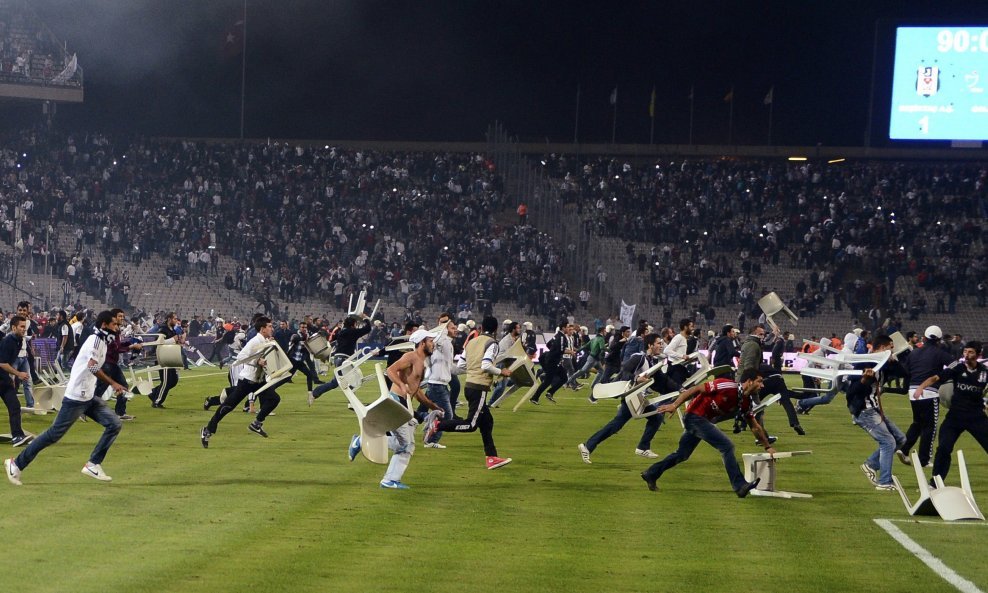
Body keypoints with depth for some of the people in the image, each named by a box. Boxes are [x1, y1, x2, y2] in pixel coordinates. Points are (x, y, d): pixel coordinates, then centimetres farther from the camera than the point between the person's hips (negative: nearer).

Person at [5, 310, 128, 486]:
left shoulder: (101, 341, 12)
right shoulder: (96, 340, -17)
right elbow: (93, 367, -30)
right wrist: (112, 383, -29)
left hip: (89, 397, 9)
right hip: (76, 397, -9)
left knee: (115, 424, -1)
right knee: (54, 434, -3)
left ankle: (93, 465, 5)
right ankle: (17, 464, 7)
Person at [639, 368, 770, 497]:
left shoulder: (746, 403, 1)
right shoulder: (728, 387, -23)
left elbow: (755, 427, 13)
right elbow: (696, 389, -20)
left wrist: (768, 446, 13)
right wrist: (674, 405, -24)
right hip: (695, 416, -9)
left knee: (682, 454, 19)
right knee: (727, 446, -18)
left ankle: (650, 474, 33)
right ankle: (740, 486, -18)